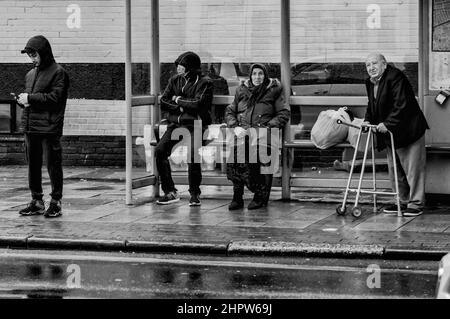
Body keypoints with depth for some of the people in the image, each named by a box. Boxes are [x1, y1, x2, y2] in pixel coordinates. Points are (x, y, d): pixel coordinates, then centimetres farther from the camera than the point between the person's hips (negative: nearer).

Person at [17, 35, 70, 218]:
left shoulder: (58, 72, -4)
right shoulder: (30, 75, 19)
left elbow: (55, 97, -14)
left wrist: (30, 98, -14)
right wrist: (23, 101, 2)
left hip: (49, 128, -7)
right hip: (30, 127, 7)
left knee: (53, 165, -2)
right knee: (33, 165, 10)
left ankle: (56, 202, 5)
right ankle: (37, 201, 19)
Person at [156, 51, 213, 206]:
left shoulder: (204, 83, -2)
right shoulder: (175, 80, 14)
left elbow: (198, 104, -15)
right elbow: (163, 102, 9)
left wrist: (178, 100, -3)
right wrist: (180, 107, -5)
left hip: (195, 125, -5)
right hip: (175, 123, 5)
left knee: (192, 153, -31)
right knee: (160, 151, -19)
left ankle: (195, 194, -14)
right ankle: (170, 192, -11)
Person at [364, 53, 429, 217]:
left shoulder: (395, 77, -16)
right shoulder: (370, 82, 11)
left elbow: (401, 105, -23)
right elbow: (372, 106, 22)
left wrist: (388, 124, -26)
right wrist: (368, 121, 5)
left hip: (408, 129, -9)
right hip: (390, 134, 9)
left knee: (413, 169, -4)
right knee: (395, 171, 11)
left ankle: (416, 204, 2)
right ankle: (404, 202, 20)